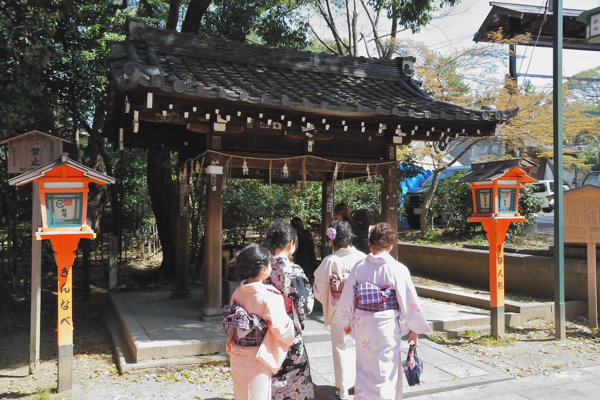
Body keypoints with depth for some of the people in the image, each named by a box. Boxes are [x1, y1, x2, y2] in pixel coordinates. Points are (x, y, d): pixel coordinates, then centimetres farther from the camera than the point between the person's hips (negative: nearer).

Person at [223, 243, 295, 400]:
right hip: (256, 358, -6)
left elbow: (231, 323, 6)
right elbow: (280, 329, -18)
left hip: (237, 356, 6)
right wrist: (288, 319, -1)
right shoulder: (268, 297, -22)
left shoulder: (238, 292, -3)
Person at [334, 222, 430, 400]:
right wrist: (414, 329, 3)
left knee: (364, 370, 19)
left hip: (362, 325, 3)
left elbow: (347, 297, 2)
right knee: (386, 371, 11)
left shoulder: (359, 267, -4)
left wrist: (347, 322, 17)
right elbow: (409, 300, -9)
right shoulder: (398, 269, -13)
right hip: (387, 327, -3)